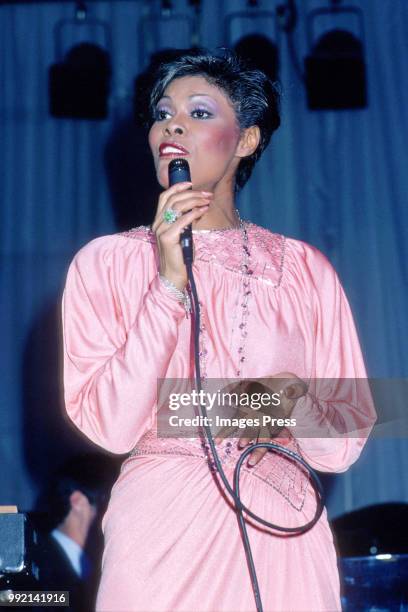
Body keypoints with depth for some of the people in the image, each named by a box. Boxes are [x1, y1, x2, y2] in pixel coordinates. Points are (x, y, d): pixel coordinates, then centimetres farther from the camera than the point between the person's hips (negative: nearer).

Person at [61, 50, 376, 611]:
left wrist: (295, 410, -18)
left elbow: (345, 443, 4)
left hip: (281, 535, 2)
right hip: (158, 532, -1)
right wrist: (170, 284, -15)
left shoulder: (305, 269, 3)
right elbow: (109, 427, -11)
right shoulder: (104, 263, 0)